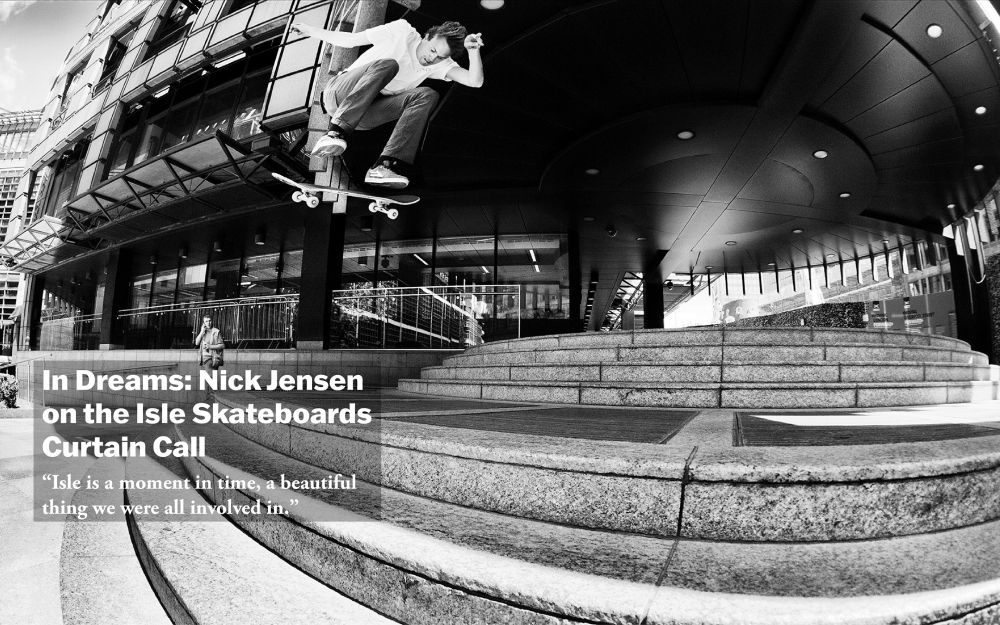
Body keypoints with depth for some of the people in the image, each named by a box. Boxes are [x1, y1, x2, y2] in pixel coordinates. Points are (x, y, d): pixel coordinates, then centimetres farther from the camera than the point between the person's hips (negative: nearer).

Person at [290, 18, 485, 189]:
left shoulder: (440, 64, 5)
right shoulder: (402, 32, -3)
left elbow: (475, 81, -9)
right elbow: (350, 40, 6)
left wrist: (473, 49, -23)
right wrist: (309, 30, 12)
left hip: (363, 117, 3)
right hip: (338, 95, -3)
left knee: (427, 95, -19)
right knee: (387, 65, -29)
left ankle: (384, 166, -36)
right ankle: (335, 133, -42)